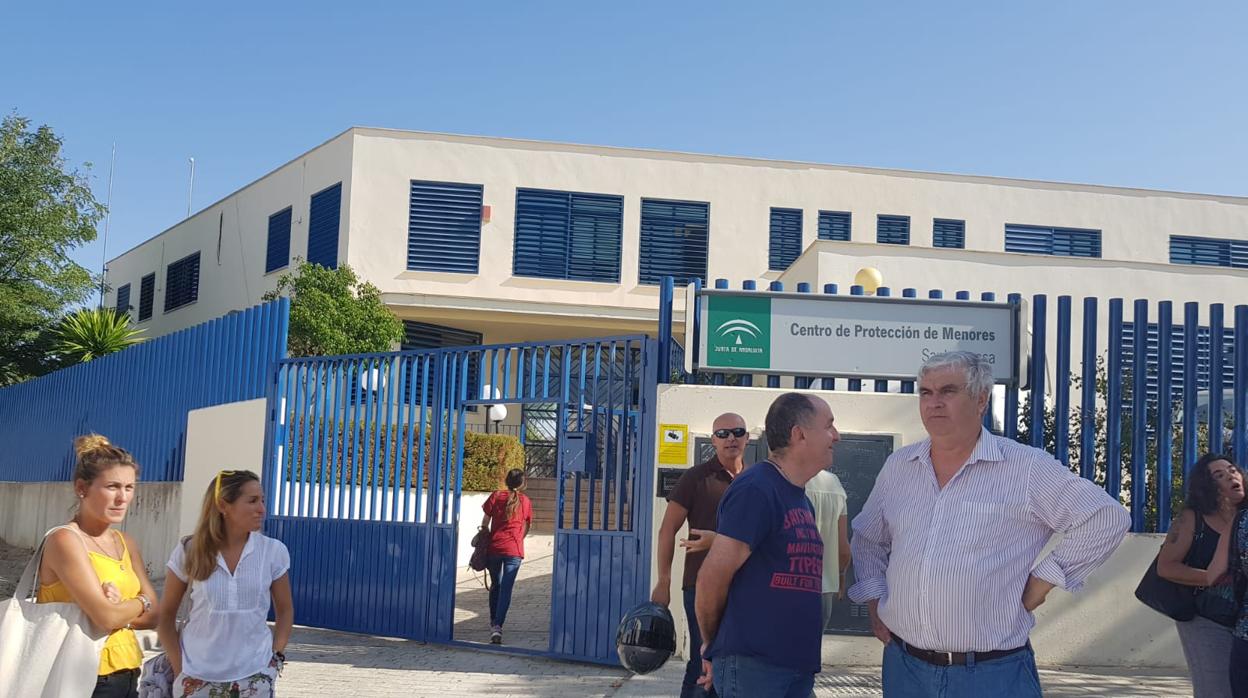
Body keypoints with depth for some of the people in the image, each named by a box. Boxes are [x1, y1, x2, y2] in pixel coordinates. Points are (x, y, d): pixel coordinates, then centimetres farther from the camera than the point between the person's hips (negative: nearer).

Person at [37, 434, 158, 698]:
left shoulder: (126, 543, 9)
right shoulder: (66, 540, -13)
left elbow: (154, 615, 5)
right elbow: (106, 617, -21)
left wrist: (121, 609, -13)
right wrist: (140, 602, -2)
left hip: (128, 676, 7)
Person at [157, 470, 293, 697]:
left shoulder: (274, 551, -4)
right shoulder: (188, 551, -4)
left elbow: (285, 610, 8)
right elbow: (166, 614, 5)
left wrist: (276, 657, -2)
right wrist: (178, 666, -2)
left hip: (253, 675, 0)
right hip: (197, 675, 0)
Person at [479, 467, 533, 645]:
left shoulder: (496, 496, 3)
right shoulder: (526, 501, 6)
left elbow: (485, 522, 3)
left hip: (494, 547, 1)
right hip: (514, 550, -1)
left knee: (495, 585, 19)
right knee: (506, 589, -4)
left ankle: (493, 622, 28)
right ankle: (498, 626, -16)